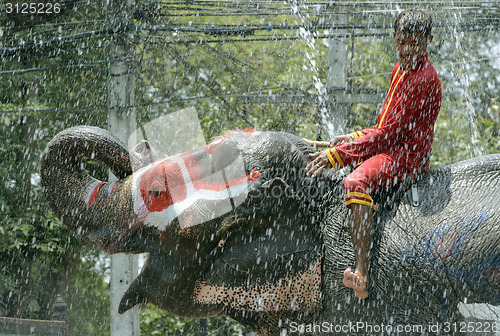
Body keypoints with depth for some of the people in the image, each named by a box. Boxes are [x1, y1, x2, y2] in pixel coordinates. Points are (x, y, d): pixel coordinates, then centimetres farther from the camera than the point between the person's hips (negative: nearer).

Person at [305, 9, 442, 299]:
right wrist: (355, 137, 8)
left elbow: (391, 131, -22)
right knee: (324, 155, 23)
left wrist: (338, 155, -22)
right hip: (388, 145, 11)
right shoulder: (400, 69, 13)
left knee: (357, 182, -36)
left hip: (408, 154, -11)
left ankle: (362, 275, -44)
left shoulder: (425, 79, -19)